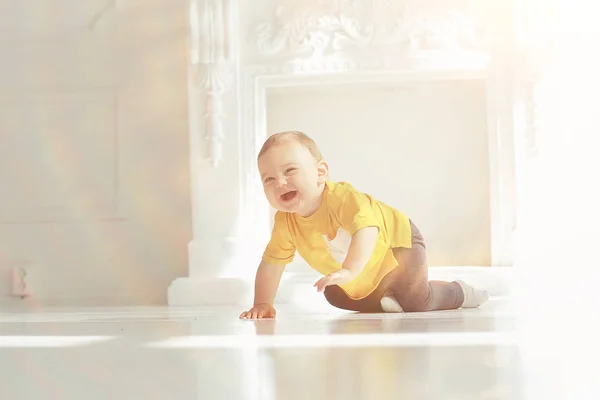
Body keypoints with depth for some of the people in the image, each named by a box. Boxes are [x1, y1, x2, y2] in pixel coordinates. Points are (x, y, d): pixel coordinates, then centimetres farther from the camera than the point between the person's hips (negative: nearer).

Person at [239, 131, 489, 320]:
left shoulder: (341, 198, -37)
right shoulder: (284, 222, -19)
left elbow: (366, 229, -52)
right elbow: (271, 263, -11)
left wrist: (349, 270, -65)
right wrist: (263, 304, -21)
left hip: (398, 240, -7)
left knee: (415, 300, -20)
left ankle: (458, 292, 9)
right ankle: (385, 298, 14)